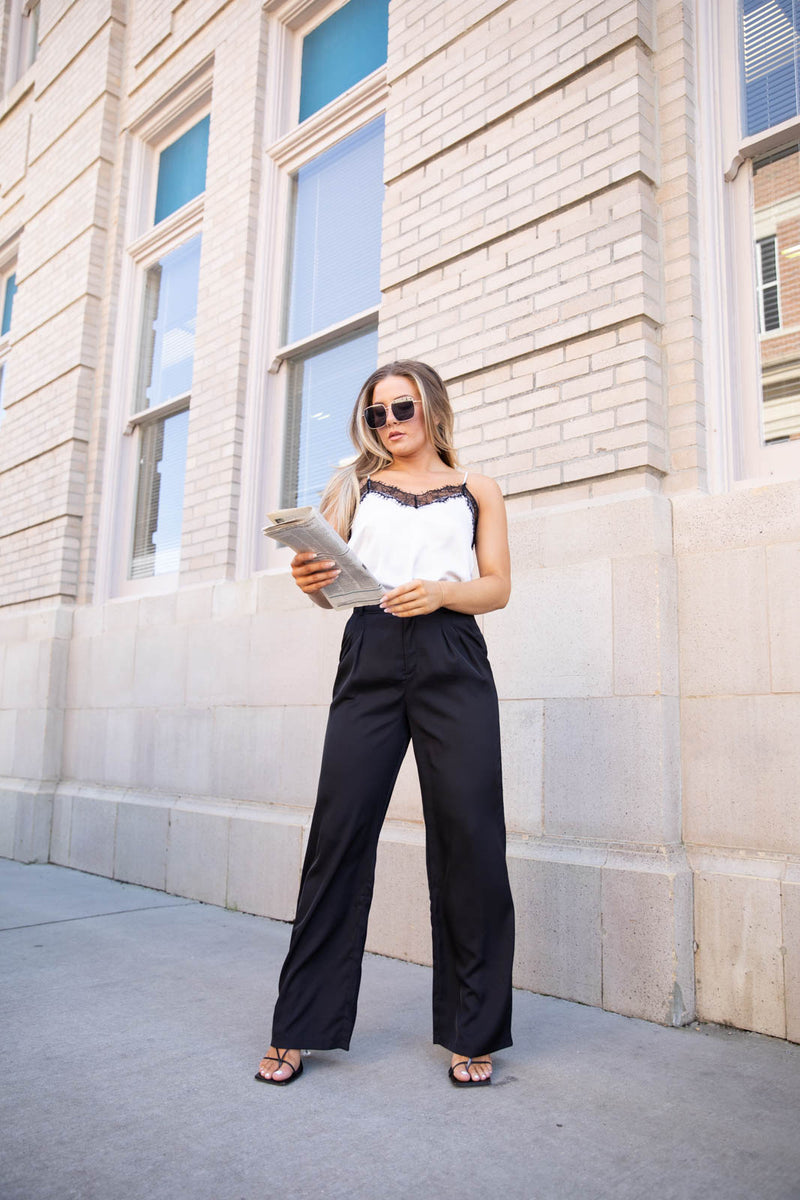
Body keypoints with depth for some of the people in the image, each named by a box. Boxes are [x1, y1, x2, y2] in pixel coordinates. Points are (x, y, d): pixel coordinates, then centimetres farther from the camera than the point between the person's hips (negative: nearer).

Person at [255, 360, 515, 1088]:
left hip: (452, 659, 0)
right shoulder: (356, 487, 20)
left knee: (468, 837, -4)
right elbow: (330, 586, 12)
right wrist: (312, 580, -11)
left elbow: (498, 588, 7)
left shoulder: (476, 491, 18)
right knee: (339, 831, -3)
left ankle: (473, 1033, 11)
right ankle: (299, 1027, 11)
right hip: (370, 655, 1)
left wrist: (440, 592, -12)